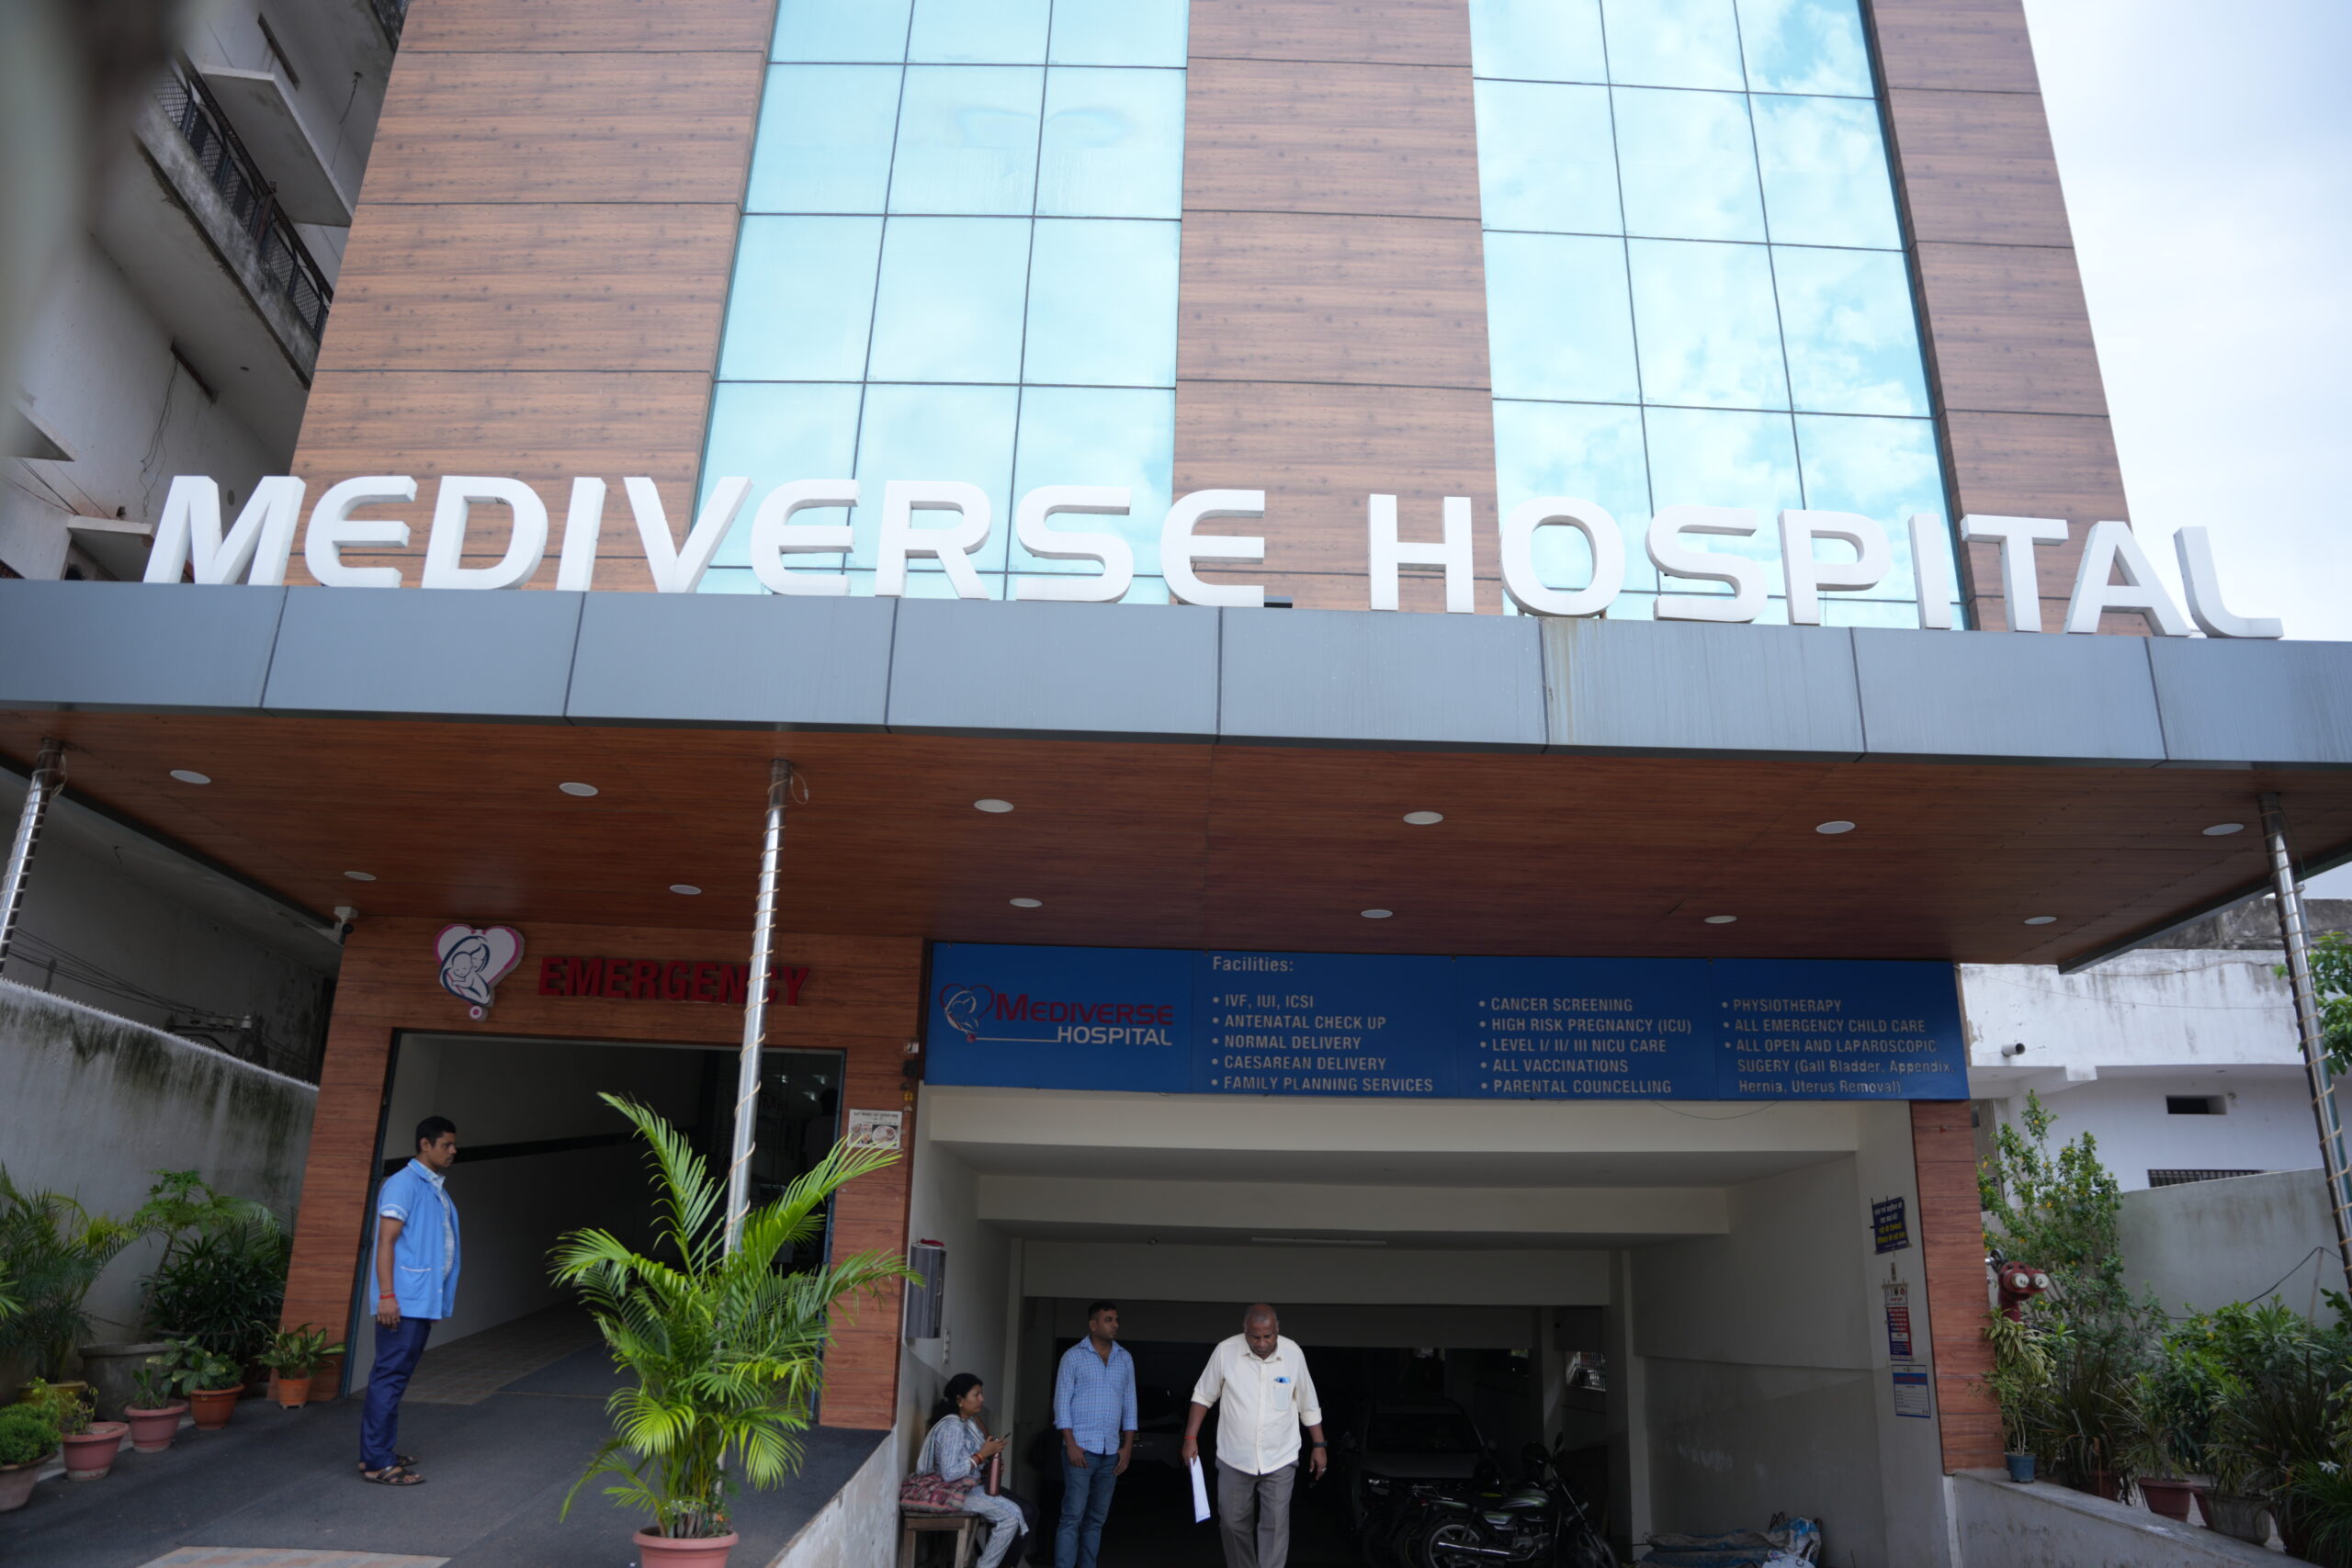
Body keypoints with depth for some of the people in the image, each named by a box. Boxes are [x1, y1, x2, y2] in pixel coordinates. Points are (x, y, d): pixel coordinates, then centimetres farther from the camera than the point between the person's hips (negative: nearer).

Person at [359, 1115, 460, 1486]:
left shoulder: (438, 1189, 17)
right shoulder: (404, 1183, -10)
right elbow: (386, 1240, -16)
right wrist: (386, 1295, -22)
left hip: (424, 1302, 9)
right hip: (404, 1302, -9)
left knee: (396, 1377, 14)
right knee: (390, 1378, -7)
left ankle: (379, 1452, 22)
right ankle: (377, 1463, -4)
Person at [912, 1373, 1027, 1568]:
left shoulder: (968, 1422, 10)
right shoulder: (952, 1427, -19)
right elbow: (949, 1473, -28)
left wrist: (988, 1468, -2)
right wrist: (982, 1455, -22)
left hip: (970, 1487, 9)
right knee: (1011, 1514, -18)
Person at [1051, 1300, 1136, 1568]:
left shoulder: (1125, 1358, 11)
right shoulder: (1073, 1356, -2)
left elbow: (1130, 1404, 13)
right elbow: (1062, 1401, -5)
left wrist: (1128, 1446, 6)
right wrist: (1070, 1444, -13)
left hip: (1111, 1451, 4)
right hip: (1081, 1447, -4)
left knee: (1097, 1518, 8)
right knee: (1073, 1516, -7)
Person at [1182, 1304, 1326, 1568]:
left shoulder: (1293, 1354, -9)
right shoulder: (1225, 1352, -13)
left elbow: (1308, 1405, 5)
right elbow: (1203, 1396, -1)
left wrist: (1319, 1445, 7)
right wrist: (1190, 1439, -4)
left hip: (1279, 1460, 0)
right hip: (1234, 1460, 1)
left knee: (1275, 1527, -3)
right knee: (1233, 1524, 11)